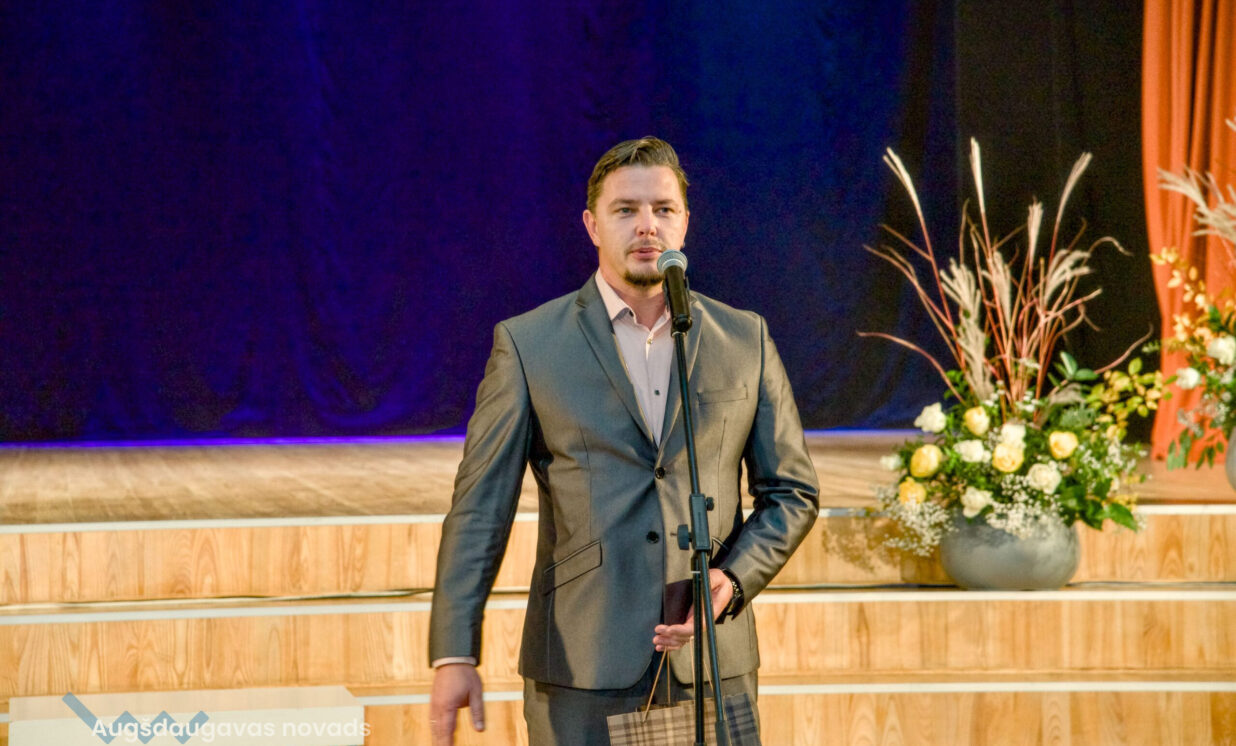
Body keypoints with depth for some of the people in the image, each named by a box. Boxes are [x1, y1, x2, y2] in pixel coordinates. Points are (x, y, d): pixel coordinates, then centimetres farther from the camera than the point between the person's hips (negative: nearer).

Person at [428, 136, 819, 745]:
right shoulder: (527, 345, 2)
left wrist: (733, 579, -6)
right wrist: (454, 653, -9)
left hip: (712, 664, 2)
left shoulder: (745, 340, 9)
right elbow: (480, 506, -1)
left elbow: (792, 493, 12)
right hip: (581, 670, -2)